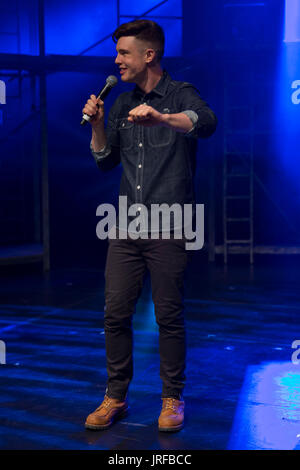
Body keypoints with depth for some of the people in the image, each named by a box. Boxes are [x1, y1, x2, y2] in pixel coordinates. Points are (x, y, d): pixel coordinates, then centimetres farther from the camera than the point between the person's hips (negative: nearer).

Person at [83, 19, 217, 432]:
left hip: (168, 228, -5)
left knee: (169, 317, 2)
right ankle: (116, 397, 19)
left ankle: (172, 399, 18)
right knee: (116, 313, 5)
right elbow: (106, 162, 18)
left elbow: (207, 122, -26)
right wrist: (97, 124, 2)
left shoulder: (181, 95, -3)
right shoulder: (121, 105, 15)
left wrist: (162, 118, -42)